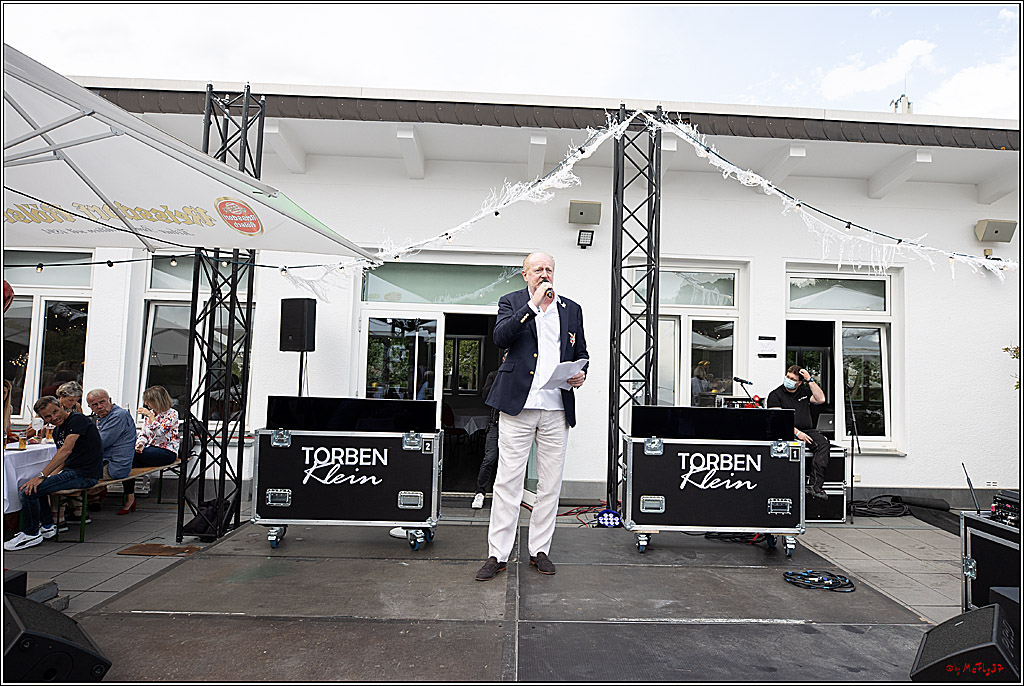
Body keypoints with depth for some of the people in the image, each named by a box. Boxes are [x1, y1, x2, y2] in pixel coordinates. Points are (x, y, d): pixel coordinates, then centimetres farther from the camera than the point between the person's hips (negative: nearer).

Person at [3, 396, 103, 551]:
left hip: (85, 474, -11)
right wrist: (50, 476, 0)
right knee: (31, 485, 23)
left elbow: (66, 451, -24)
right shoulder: (57, 431, 15)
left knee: (29, 490, -15)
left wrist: (41, 476, -24)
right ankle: (47, 526, 26)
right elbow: (62, 461, 18)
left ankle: (31, 534, 5)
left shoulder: (77, 420, -15)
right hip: (71, 471, 11)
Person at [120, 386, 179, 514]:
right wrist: (140, 444, -9)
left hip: (167, 452, -7)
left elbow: (159, 433, -16)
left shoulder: (172, 413, -4)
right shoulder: (150, 413, 17)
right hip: (151, 448, 7)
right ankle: (129, 499, -18)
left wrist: (150, 416, -13)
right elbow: (143, 433, 13)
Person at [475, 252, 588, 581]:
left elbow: (581, 353, 23)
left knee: (551, 483, 9)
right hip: (518, 405, -3)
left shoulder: (571, 309, 16)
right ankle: (497, 554, 11)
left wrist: (581, 374, 1)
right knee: (507, 482, 0)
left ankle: (539, 550, 24)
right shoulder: (512, 302, 7)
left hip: (557, 409, 3)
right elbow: (500, 337, -12)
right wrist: (533, 304, -13)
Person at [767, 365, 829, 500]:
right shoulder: (775, 395, 5)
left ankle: (815, 486, -30)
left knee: (823, 443, -26)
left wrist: (810, 380, 2)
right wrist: (796, 432, -18)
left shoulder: (804, 391, 21)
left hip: (806, 431, 4)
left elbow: (820, 399, 2)